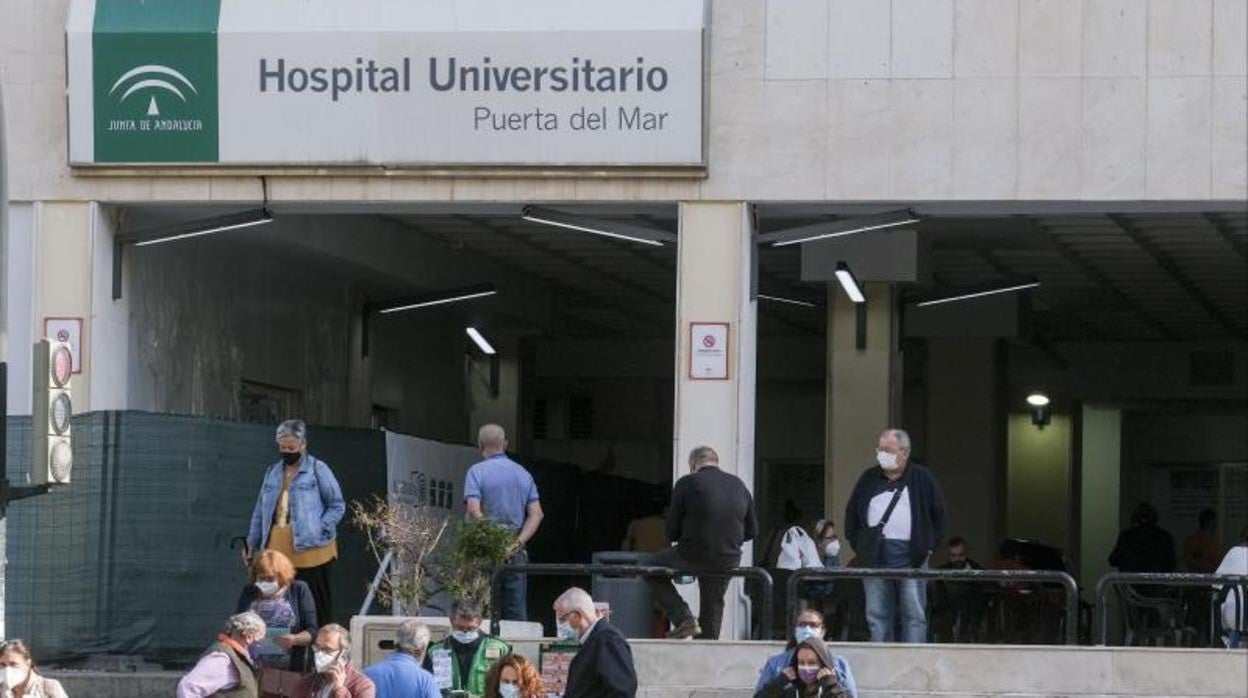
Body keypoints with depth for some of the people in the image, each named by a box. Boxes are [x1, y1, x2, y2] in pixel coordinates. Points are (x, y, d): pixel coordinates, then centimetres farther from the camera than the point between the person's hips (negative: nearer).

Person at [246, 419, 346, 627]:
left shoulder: (318, 470, 0)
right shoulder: (273, 473, 16)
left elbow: (337, 506, 0)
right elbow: (260, 510, 21)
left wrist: (320, 530, -12)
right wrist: (252, 544, 18)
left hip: (310, 551, -5)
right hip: (278, 551, 5)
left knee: (317, 604, -1)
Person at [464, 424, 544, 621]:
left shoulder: (476, 472, -3)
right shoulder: (523, 473, 11)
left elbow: (474, 511, -16)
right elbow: (536, 514, 2)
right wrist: (517, 544, -5)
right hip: (516, 554, 4)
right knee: (517, 610, 5)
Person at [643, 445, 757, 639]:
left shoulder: (686, 484, -7)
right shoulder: (739, 485, 6)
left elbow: (672, 532, -4)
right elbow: (752, 531, 11)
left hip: (693, 557, -5)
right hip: (729, 561, 5)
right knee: (713, 604, 26)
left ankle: (683, 618, 8)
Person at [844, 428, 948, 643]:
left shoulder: (921, 478, 6)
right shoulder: (869, 478, 14)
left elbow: (938, 513, 10)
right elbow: (852, 513, 21)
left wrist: (929, 545, 3)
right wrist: (856, 542, 10)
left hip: (910, 556, -3)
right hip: (875, 556, 3)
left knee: (914, 615, -4)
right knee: (877, 616, 3)